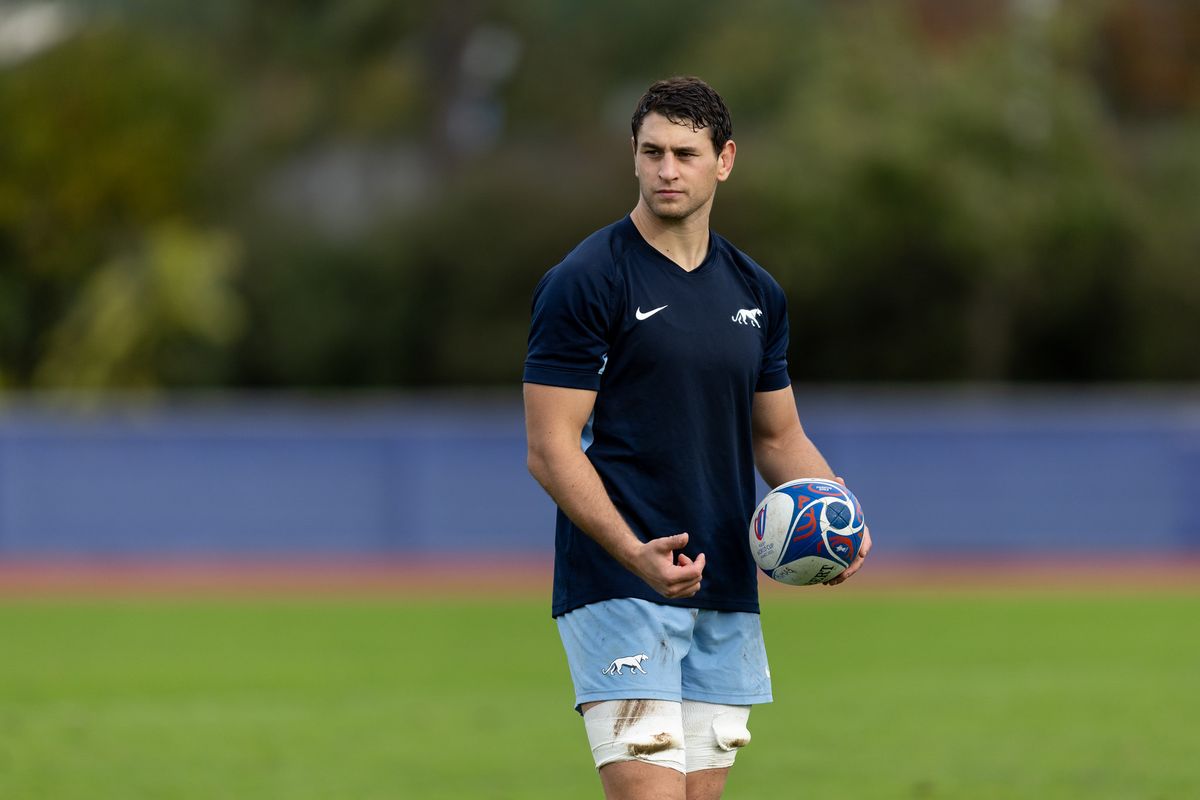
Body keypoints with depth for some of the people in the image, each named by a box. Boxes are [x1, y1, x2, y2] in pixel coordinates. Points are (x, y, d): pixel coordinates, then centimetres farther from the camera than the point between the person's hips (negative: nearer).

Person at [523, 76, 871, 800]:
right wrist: (635, 554, -24)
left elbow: (778, 436, 22)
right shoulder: (585, 282, -7)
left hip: (727, 597, 6)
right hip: (619, 593, -6)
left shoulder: (755, 293, 13)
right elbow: (551, 449, -11)